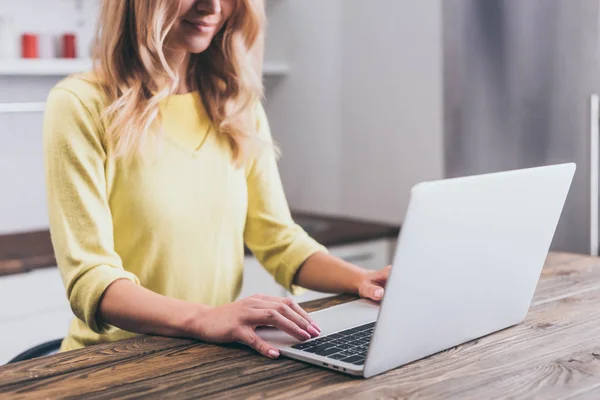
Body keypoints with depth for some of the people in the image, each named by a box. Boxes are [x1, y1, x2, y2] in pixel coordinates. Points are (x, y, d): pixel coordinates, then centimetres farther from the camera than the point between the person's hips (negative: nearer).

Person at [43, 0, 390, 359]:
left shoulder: (237, 107, 8)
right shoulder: (81, 105, -8)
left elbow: (278, 240, 10)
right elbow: (89, 279, -15)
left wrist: (361, 280, -8)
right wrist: (202, 319, -31)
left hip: (218, 360, 5)